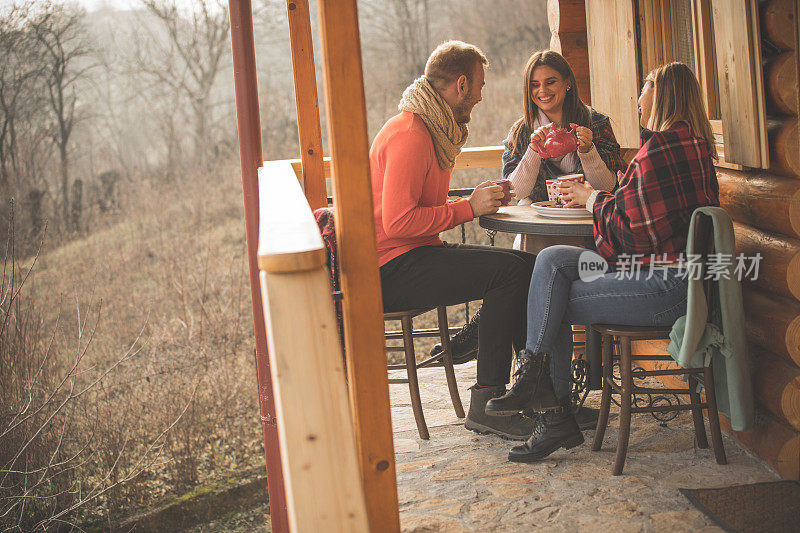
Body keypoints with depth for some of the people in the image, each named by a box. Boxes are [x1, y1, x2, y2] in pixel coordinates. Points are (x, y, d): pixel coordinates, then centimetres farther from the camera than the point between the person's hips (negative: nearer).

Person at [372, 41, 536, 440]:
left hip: (419, 254, 10)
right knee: (509, 270, -22)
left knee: (526, 265, 1)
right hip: (392, 269, -10)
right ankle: (486, 404, -17)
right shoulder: (410, 134, -16)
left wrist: (476, 200, 6)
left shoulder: (435, 131, 17)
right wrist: (469, 208, -17)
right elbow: (397, 221, -24)